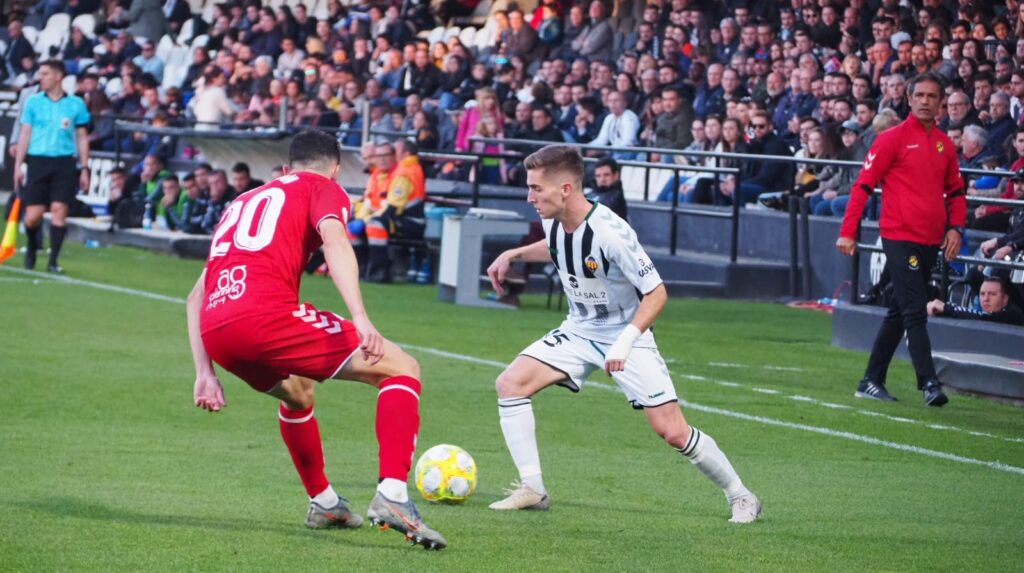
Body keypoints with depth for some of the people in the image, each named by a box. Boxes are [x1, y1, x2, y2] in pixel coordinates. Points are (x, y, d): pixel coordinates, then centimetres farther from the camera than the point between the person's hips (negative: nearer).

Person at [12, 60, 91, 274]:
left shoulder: (76, 104, 4)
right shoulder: (33, 102, 6)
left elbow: (82, 138, 9)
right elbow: (25, 134, 7)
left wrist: (84, 168, 3)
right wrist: (18, 165, 1)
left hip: (64, 163, -1)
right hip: (38, 161, 1)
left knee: (59, 210, -10)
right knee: (32, 216, -3)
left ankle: (53, 261, -4)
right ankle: (32, 248, 26)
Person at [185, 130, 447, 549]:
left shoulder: (242, 202, 34)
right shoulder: (323, 188, 16)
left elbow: (197, 296, 31)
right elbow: (333, 239, -8)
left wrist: (205, 373, 29)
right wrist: (360, 318, -20)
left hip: (214, 332, 7)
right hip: (266, 314, -7)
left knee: (297, 391, 38)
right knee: (401, 369, 2)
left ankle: (323, 503, 41)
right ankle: (392, 495, -16)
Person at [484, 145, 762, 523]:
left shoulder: (610, 233, -29)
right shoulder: (553, 222, -7)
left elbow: (656, 292, -23)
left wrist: (625, 341, -33)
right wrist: (513, 255, 9)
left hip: (626, 337, -6)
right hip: (578, 331, 6)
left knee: (672, 431, -10)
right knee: (510, 383, -12)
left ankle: (739, 496, 12)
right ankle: (531, 490, -5)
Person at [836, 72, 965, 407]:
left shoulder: (944, 144, 13)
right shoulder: (893, 138, -5)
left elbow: (956, 191, 22)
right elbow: (863, 185, -6)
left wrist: (955, 227, 5)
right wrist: (848, 232, -12)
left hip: (931, 241, 7)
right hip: (900, 238, -7)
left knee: (900, 313, 11)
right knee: (915, 311, -11)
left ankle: (872, 382, 18)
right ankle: (929, 383, -14)